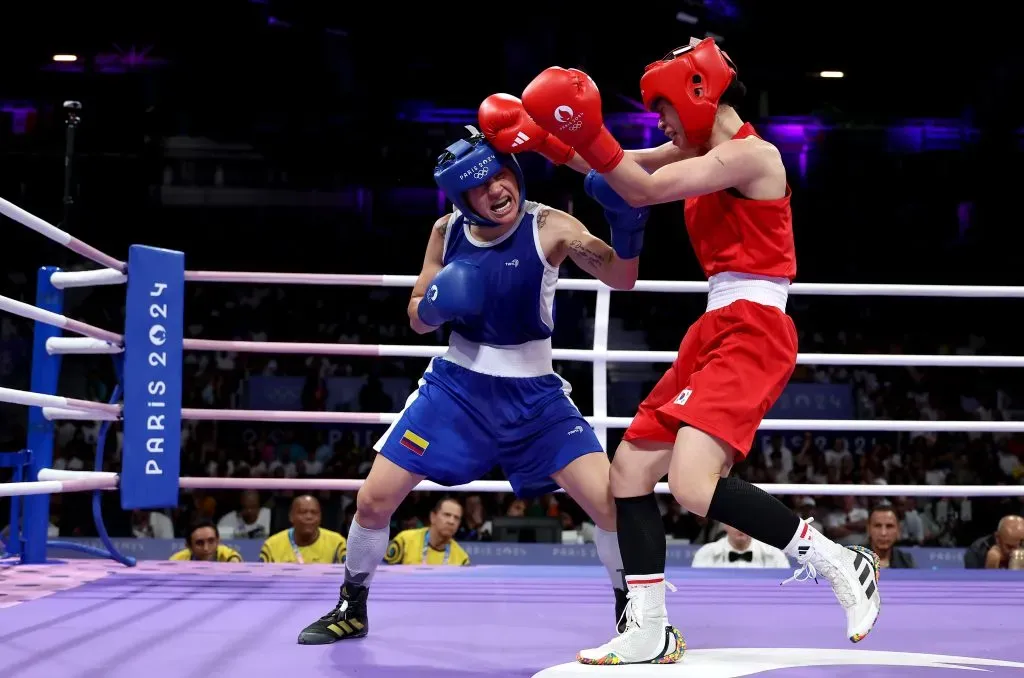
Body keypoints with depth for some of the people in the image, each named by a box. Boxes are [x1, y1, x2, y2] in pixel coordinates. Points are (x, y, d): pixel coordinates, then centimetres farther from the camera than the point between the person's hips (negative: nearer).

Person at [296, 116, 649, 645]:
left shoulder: (549, 227, -14)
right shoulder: (446, 231, -4)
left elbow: (621, 279, -23)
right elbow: (417, 319, 5)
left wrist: (627, 233, -42)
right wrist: (435, 306, -18)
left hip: (533, 392, -2)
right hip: (457, 383, 2)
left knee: (611, 501, -14)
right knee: (374, 499, -1)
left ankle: (630, 609, 11)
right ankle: (352, 606, 23)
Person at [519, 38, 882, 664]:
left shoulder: (750, 153, -11)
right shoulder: (699, 152, 16)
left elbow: (644, 191, -21)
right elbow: (615, 168, 21)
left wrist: (587, 131, -26)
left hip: (752, 330, -10)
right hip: (716, 330, 10)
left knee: (695, 486, -25)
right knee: (629, 469, 8)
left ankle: (844, 565, -10)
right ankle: (651, 635, 15)